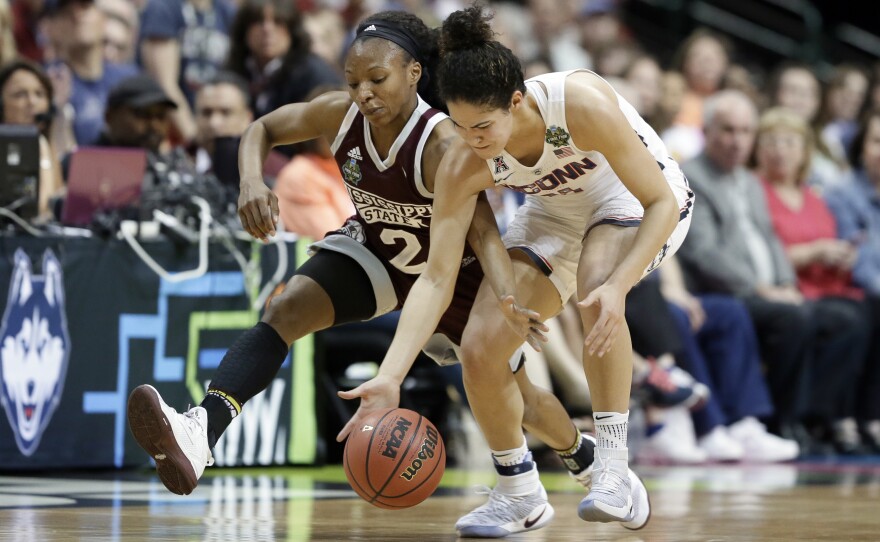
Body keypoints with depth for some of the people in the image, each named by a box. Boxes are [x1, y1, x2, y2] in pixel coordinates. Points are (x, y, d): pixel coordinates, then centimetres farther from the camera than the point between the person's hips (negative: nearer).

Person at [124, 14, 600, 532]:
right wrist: (253, 182, -28)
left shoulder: (442, 145, -37)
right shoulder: (340, 114, -24)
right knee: (285, 311, -25)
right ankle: (201, 433, -44)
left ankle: (583, 453, 45)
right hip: (373, 252, 3)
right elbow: (263, 129, -6)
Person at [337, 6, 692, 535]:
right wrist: (390, 377, -35)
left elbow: (661, 202, -30)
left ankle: (614, 469, -28)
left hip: (637, 201, -4)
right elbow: (437, 279, -23)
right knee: (479, 350, -11)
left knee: (597, 282, -38)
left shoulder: (582, 104, -38)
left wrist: (617, 286, -45)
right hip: (557, 213, 4)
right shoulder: (462, 166, -26)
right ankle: (517, 487, 14)